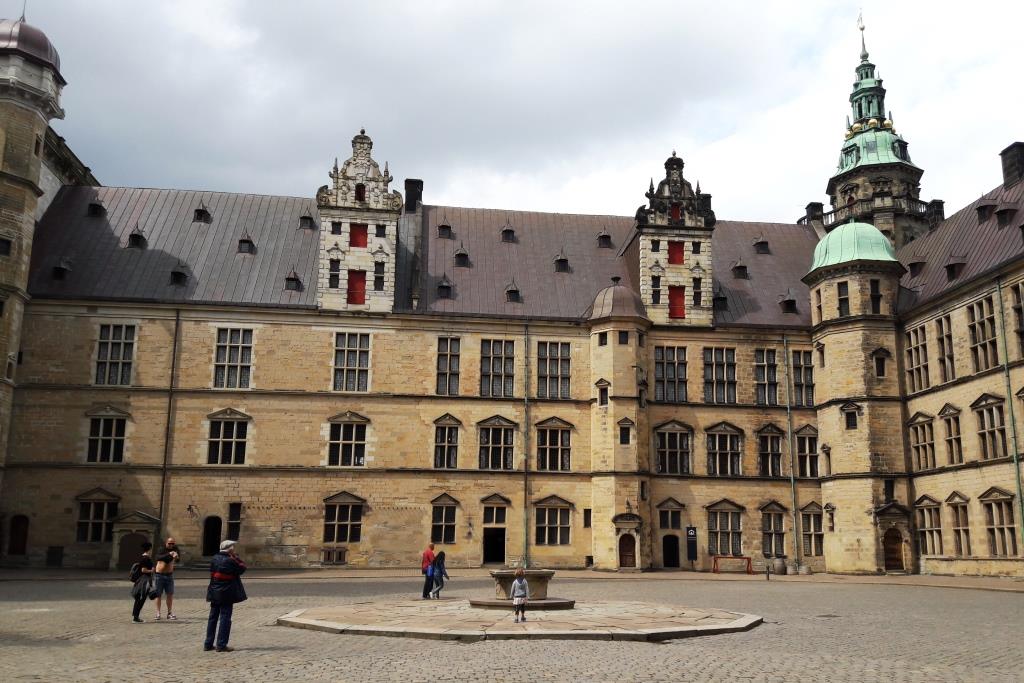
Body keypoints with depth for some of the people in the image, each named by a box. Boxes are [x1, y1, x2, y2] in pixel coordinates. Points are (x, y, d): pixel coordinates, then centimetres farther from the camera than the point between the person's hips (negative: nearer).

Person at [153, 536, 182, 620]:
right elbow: (158, 558, -31)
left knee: (170, 594, 2)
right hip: (160, 575, -2)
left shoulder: (174, 549, -4)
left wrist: (176, 557, -42)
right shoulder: (162, 549, -11)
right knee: (158, 594, 1)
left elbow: (178, 560, -19)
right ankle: (158, 613, 5)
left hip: (169, 575, 2)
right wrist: (168, 554, -46)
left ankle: (169, 613, 8)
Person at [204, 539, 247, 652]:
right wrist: (236, 557, -4)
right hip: (226, 594, -7)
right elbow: (242, 569, -6)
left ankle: (208, 644, 19)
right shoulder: (230, 561, -17)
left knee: (213, 617, 14)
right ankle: (221, 645, 0)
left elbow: (212, 573, 13)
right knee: (225, 618, 0)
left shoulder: (215, 558, 3)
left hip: (214, 593, 7)